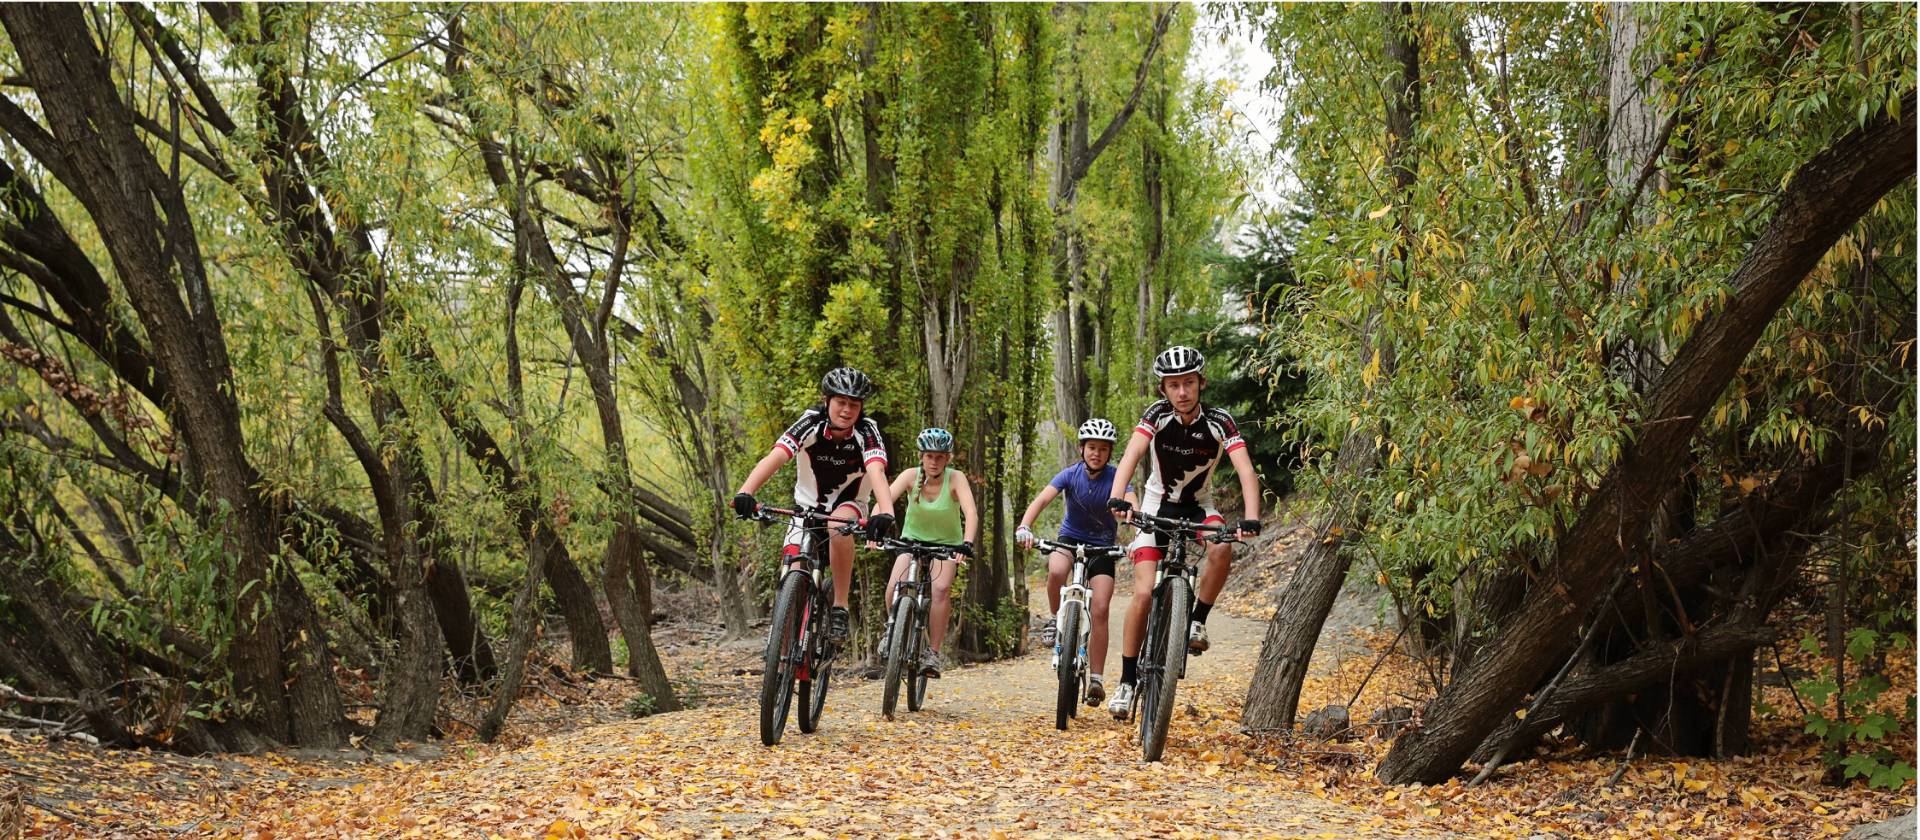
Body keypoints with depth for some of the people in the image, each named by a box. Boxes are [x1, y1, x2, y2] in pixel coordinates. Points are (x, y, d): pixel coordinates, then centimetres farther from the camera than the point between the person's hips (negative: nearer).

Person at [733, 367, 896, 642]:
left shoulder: (866, 430, -22)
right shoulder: (811, 423, -21)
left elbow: (876, 471, -39)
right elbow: (774, 457, -34)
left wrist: (886, 513, -58)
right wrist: (745, 493, -52)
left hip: (848, 505, -1)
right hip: (807, 507, 1)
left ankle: (840, 606, -22)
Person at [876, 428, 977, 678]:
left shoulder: (955, 479, -21)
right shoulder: (911, 475, -17)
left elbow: (971, 513, -33)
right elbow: (885, 499, -31)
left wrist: (967, 543, -50)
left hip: (946, 544, -1)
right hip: (913, 540, 1)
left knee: (941, 588, -27)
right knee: (895, 585, -24)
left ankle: (933, 653, -14)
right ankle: (892, 628, 8)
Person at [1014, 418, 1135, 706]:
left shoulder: (1116, 477, -16)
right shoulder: (1071, 474, -14)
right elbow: (1042, 499, -26)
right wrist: (1024, 526, -45)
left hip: (1102, 545, 0)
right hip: (1070, 538, 0)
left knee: (1100, 610, -14)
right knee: (1056, 571, -35)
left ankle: (1096, 679, -6)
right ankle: (1056, 619, -6)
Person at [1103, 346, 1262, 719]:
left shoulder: (1219, 422, -20)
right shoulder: (1157, 415, -19)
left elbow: (1246, 471, -29)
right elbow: (1131, 456, -34)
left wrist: (1251, 518, -46)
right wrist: (1117, 498, -52)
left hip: (1198, 506, 0)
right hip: (1157, 505, 0)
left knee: (1222, 548, -34)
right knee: (1144, 593, -14)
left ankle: (1198, 621, -11)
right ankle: (1127, 681, -1)